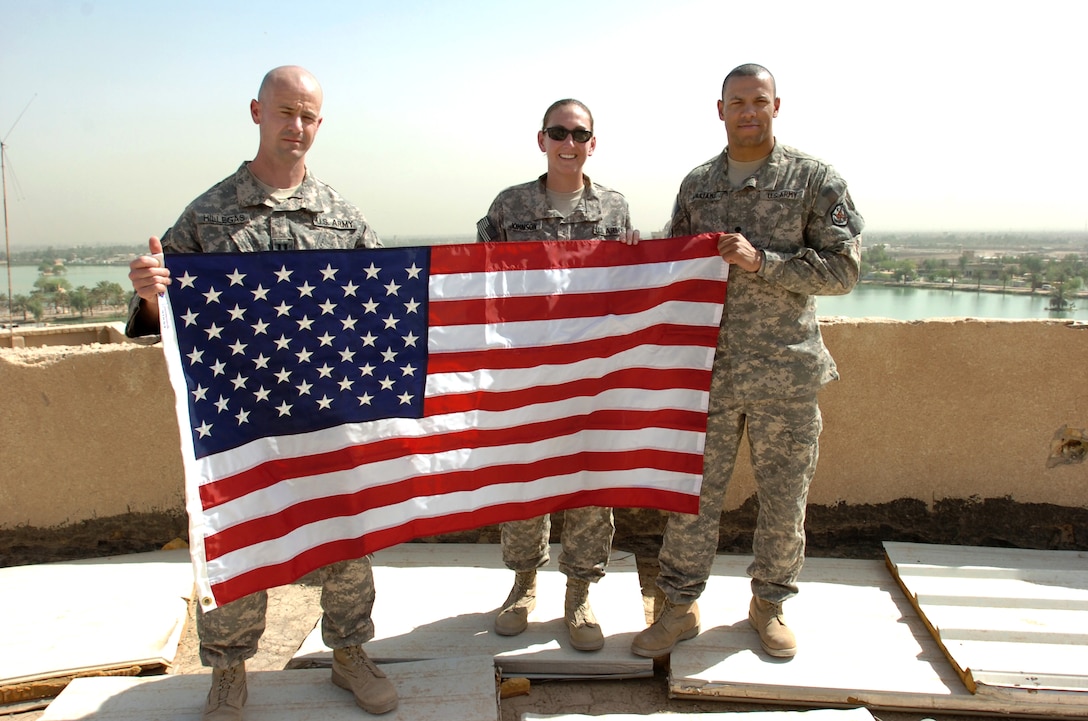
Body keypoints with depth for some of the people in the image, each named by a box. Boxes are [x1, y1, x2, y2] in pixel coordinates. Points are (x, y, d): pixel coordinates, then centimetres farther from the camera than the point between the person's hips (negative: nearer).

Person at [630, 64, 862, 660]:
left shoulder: (815, 180, 1)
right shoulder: (696, 184, 11)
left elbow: (842, 269, -6)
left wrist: (760, 261, -17)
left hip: (785, 370, -1)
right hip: (706, 367, 2)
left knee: (784, 498, 9)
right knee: (692, 491, 6)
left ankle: (768, 604, 31)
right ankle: (681, 607, 22)